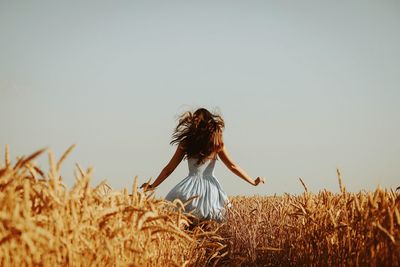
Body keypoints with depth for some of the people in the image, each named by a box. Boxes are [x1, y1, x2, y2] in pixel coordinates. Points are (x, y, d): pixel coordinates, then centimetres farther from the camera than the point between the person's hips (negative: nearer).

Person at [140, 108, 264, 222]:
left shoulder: (185, 143, 2)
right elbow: (233, 166, 5)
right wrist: (254, 182, 14)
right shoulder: (217, 144, 2)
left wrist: (152, 186, 15)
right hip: (210, 188, 1)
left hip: (190, 187, -1)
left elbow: (169, 168, 6)